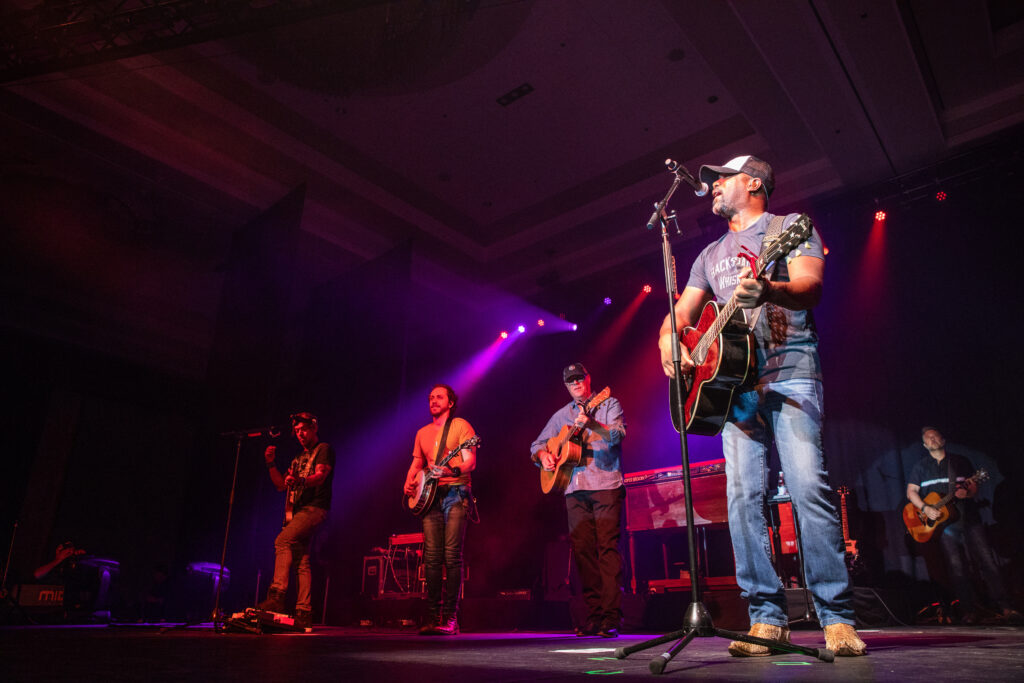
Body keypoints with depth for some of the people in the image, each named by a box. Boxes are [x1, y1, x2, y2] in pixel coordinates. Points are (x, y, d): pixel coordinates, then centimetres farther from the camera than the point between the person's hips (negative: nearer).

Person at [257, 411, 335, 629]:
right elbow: (281, 485, 22)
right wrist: (271, 464, 9)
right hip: (297, 511, 8)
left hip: (314, 508, -8)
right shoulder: (299, 458, 27)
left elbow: (320, 476, -14)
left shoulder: (324, 450, 3)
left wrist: (299, 481, -33)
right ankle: (304, 613, 1)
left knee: (283, 541, -25)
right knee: (301, 561, 2)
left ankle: (276, 596, -29)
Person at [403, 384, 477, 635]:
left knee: (452, 556, -10)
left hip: (456, 493, -5)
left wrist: (452, 470, -27)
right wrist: (409, 483, 3)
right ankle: (433, 617, 5)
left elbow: (471, 462, -8)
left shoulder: (461, 426, 2)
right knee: (432, 557, 1)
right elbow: (416, 464, 24)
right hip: (430, 496, 5)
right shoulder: (422, 433, 20)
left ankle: (450, 617, -6)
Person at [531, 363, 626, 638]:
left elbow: (619, 434, -11)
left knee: (607, 548, -10)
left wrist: (591, 424, -28)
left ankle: (611, 617, -8)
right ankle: (594, 614, 7)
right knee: (582, 549, 1)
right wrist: (543, 455, -1)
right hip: (575, 488, 5)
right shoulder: (561, 415, 20)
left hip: (606, 484, -4)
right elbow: (537, 443, 22)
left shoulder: (608, 404, 7)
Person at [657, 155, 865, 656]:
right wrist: (669, 341, -2)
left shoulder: (791, 226, 9)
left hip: (789, 371, -4)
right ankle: (767, 617, 1)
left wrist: (769, 290, -32)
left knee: (808, 488, -13)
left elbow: (812, 286, -9)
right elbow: (682, 314, 21)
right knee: (743, 497, -4)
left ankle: (837, 617, -3)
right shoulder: (711, 254, 25)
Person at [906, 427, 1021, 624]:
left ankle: (1005, 608, -2)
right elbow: (911, 491, 5)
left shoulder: (960, 461, 12)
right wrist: (925, 508, -11)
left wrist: (966, 492, -14)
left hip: (969, 519, 1)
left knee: (987, 562, -6)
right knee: (957, 569, -2)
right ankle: (969, 611, 4)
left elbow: (974, 487, 9)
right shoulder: (921, 465, 9)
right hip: (944, 522, -1)